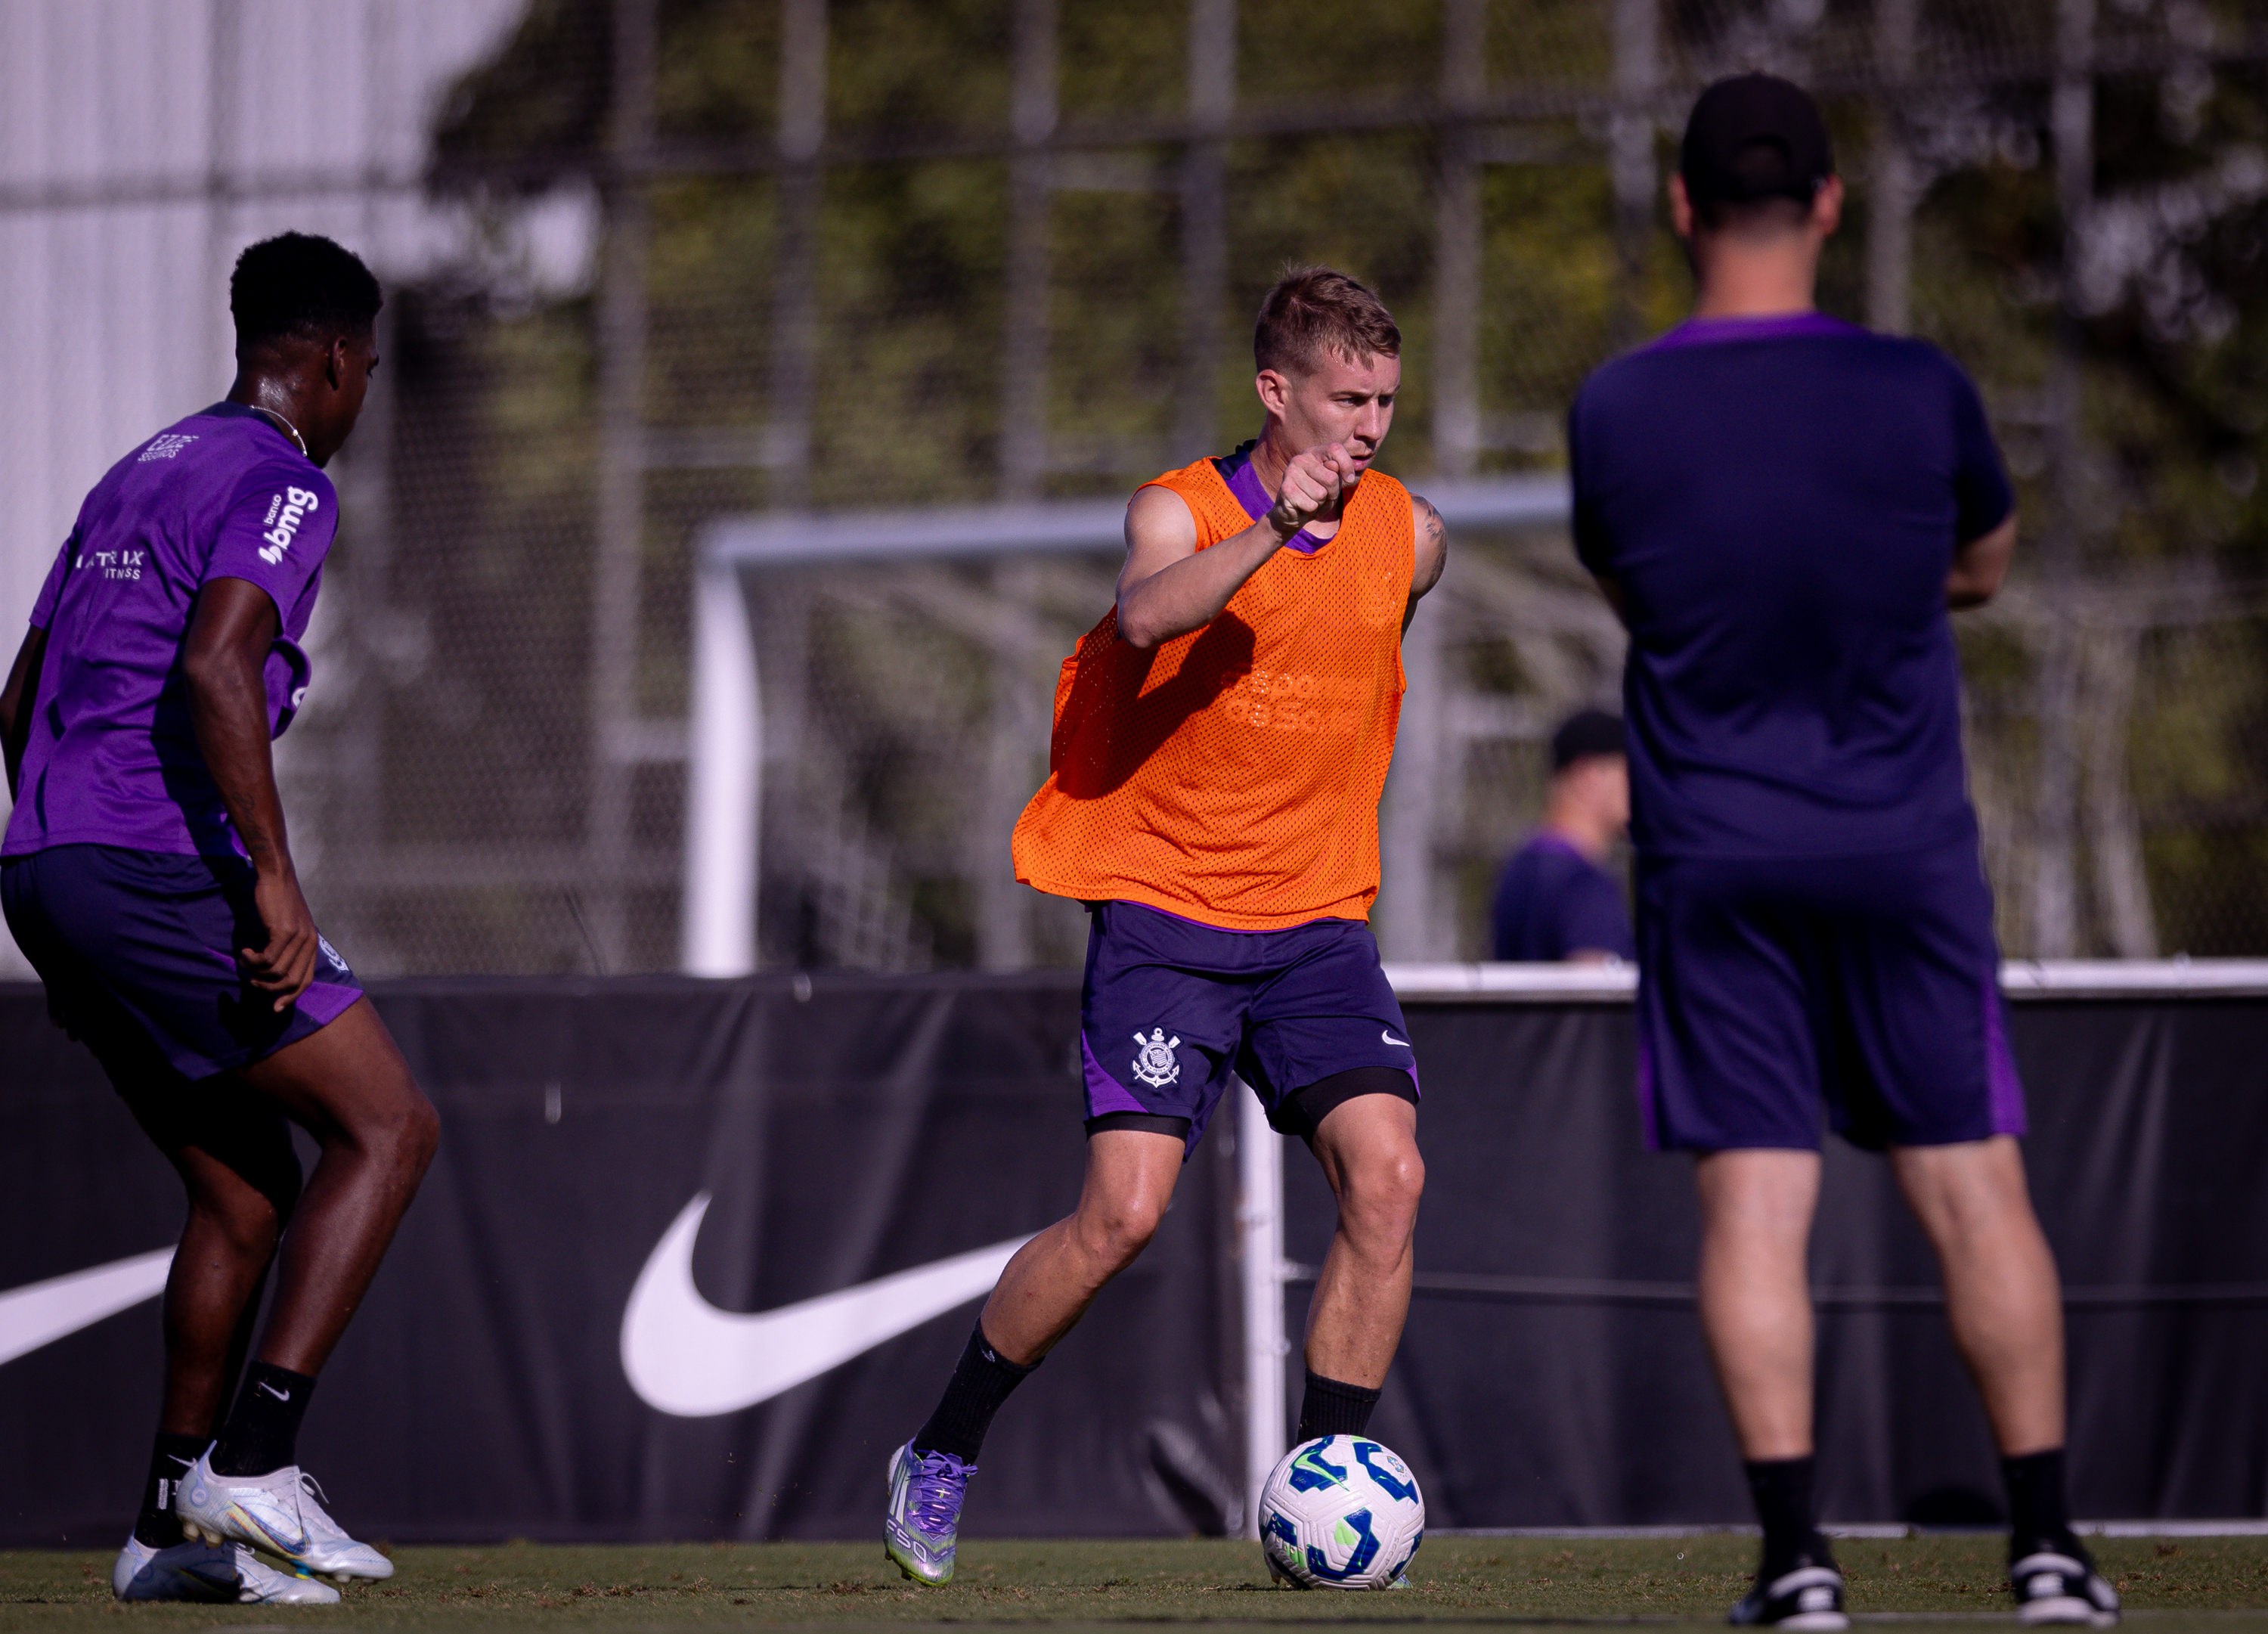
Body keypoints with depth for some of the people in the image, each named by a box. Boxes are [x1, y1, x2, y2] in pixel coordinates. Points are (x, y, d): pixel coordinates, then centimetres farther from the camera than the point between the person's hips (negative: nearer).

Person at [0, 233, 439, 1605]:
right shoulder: (280, 483, -5)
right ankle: (252, 1466, -13)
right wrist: (273, 875, -23)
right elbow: (215, 665, -23)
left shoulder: (137, 478, 23)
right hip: (154, 863, -9)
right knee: (387, 1126, -3)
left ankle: (173, 1528, 13)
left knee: (246, 1190, 15)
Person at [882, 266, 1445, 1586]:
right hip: (1164, 912, -4)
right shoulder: (1181, 511, -9)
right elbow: (1149, 612, -33)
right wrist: (1276, 529, -46)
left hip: (1319, 926, 4)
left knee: (1388, 1176, -17)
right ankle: (940, 1459, 7)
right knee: (1126, 1212, -14)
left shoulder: (1412, 536, 4)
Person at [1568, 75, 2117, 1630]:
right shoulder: (1921, 391, -7)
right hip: (1906, 844, 0)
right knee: (1975, 1185, 6)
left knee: (1753, 1200, 0)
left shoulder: (1613, 414, -6)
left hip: (1712, 856, 0)